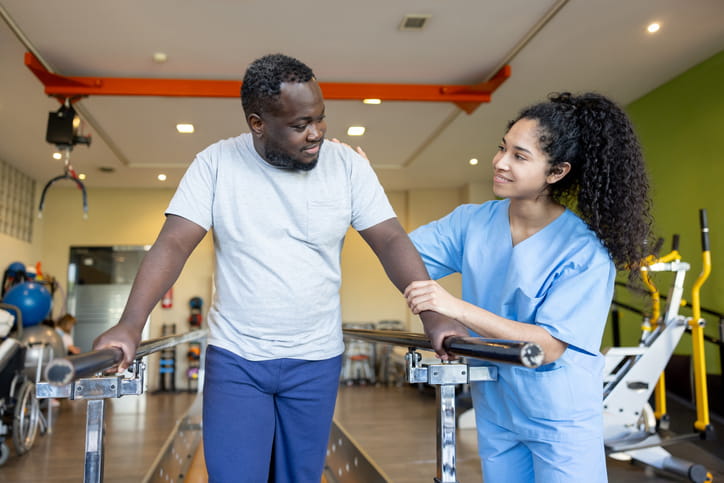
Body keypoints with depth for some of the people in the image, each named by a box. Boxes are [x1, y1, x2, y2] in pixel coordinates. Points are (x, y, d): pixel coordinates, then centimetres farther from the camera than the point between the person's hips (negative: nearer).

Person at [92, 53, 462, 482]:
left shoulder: (348, 165, -6)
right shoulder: (216, 163, -7)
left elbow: (391, 241, -9)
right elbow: (174, 244, -12)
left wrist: (433, 315, -23)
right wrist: (131, 325, -26)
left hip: (316, 361, 2)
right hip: (235, 359, -1)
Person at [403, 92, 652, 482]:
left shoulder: (586, 250, -20)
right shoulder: (471, 222, -6)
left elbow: (549, 346, -24)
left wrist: (457, 308, -33)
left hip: (560, 420, -4)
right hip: (494, 411, 4)